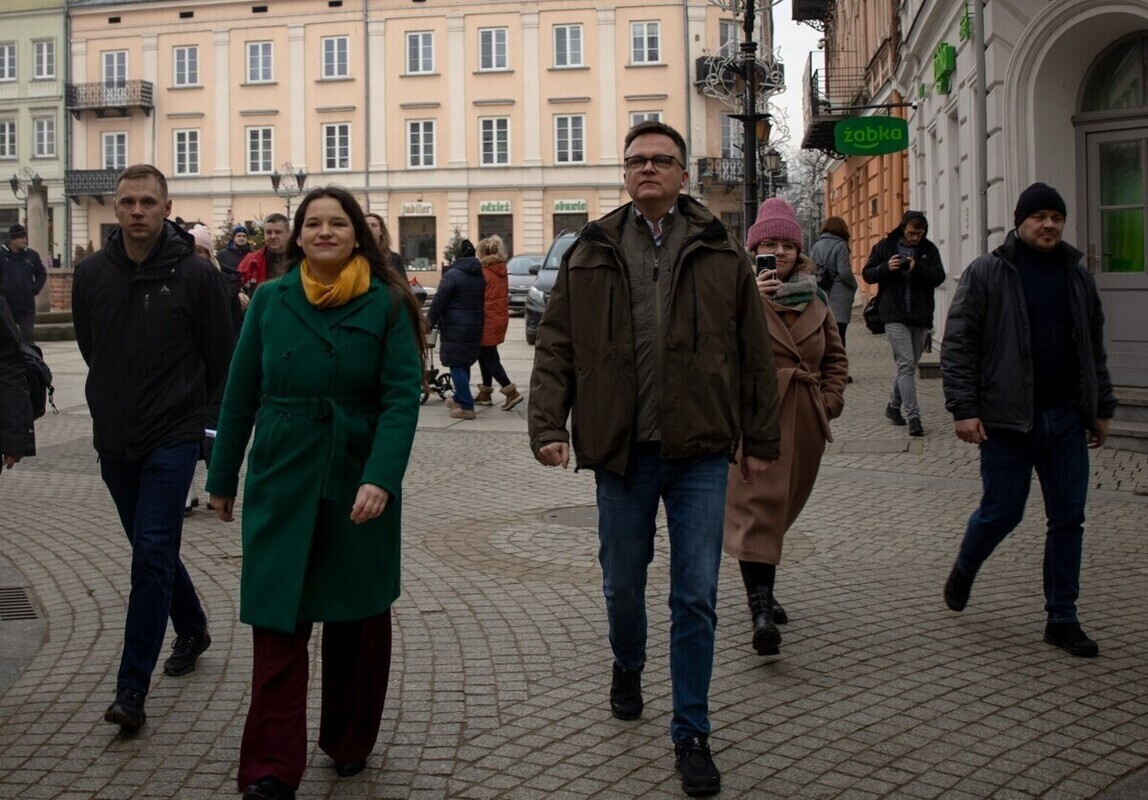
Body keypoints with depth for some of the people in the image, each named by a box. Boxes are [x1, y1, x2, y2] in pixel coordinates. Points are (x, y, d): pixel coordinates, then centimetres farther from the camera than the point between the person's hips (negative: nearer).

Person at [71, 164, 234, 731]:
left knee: (152, 556, -9)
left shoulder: (195, 274, -9)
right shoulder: (92, 273, 1)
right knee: (151, 551, 17)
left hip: (173, 438, -5)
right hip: (114, 437, 5)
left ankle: (132, 688, -4)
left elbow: (220, 357, 1)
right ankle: (192, 628, 41)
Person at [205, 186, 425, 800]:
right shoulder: (269, 301, 3)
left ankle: (350, 742, 31)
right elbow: (240, 395, 8)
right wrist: (222, 478, 11)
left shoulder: (386, 304, -4)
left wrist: (381, 478, -23)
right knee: (278, 623, -2)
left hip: (360, 482, -1)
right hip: (282, 481, 1)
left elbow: (403, 397, -11)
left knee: (358, 618, 12)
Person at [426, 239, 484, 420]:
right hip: (475, 326, 7)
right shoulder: (481, 275, 7)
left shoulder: (453, 274, -13)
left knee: (456, 365, -3)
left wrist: (431, 319, 1)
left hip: (456, 327, -7)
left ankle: (466, 406, -8)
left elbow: (439, 301, -12)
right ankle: (460, 399, 32)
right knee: (465, 363, 20)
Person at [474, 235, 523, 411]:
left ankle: (511, 391, -12)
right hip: (501, 317, 8)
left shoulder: (483, 273, -13)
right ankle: (486, 393, 21)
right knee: (485, 355, 17)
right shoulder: (502, 271, 8)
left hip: (488, 319, -8)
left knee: (489, 358, -3)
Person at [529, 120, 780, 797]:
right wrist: (548, 425, -7)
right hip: (621, 450, 1)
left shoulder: (720, 253, 4)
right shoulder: (591, 253, 6)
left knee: (696, 598, 1)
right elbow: (556, 346, 5)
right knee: (623, 584, 16)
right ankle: (628, 667, 47)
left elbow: (754, 353, 6)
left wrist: (760, 439, 5)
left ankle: (692, 733, 15)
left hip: (701, 451, -1)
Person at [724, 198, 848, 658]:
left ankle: (762, 592, 32)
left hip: (805, 421, 6)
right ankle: (760, 612, -19)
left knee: (783, 507, 15)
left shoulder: (814, 297, 16)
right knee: (757, 506, -14)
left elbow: (835, 355, 23)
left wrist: (831, 399, 9)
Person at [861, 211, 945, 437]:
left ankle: (894, 406, 33)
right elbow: (867, 274, 3)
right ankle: (913, 417, -16)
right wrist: (886, 267, -16)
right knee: (906, 364, -12)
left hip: (921, 316, 3)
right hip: (895, 316, -3)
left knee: (909, 365, 14)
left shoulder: (929, 249, 6)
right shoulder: (885, 246, 2)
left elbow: (939, 277, -4)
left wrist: (917, 268, -21)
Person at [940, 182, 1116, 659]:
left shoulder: (1077, 275, 12)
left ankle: (1062, 619, 15)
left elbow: (1095, 347, 19)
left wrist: (1101, 408, 17)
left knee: (1068, 519, 5)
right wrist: (964, 408, -13)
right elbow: (957, 345, -6)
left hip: (1067, 419, 5)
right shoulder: (986, 274, -4)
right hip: (1008, 421, -4)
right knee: (1002, 511, 2)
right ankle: (963, 571, 33)